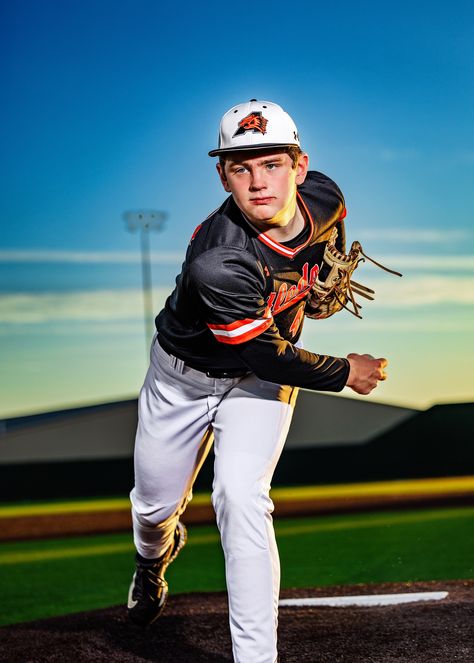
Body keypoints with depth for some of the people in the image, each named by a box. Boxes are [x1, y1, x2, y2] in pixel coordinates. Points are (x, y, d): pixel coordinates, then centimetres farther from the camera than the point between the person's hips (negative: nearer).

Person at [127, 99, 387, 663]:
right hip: (182, 376, -2)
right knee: (154, 505, 13)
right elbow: (268, 356, -26)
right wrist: (346, 373, -15)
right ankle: (153, 558, 53)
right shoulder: (218, 262, -38)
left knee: (241, 498, -18)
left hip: (260, 381, 2)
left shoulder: (324, 198, -21)